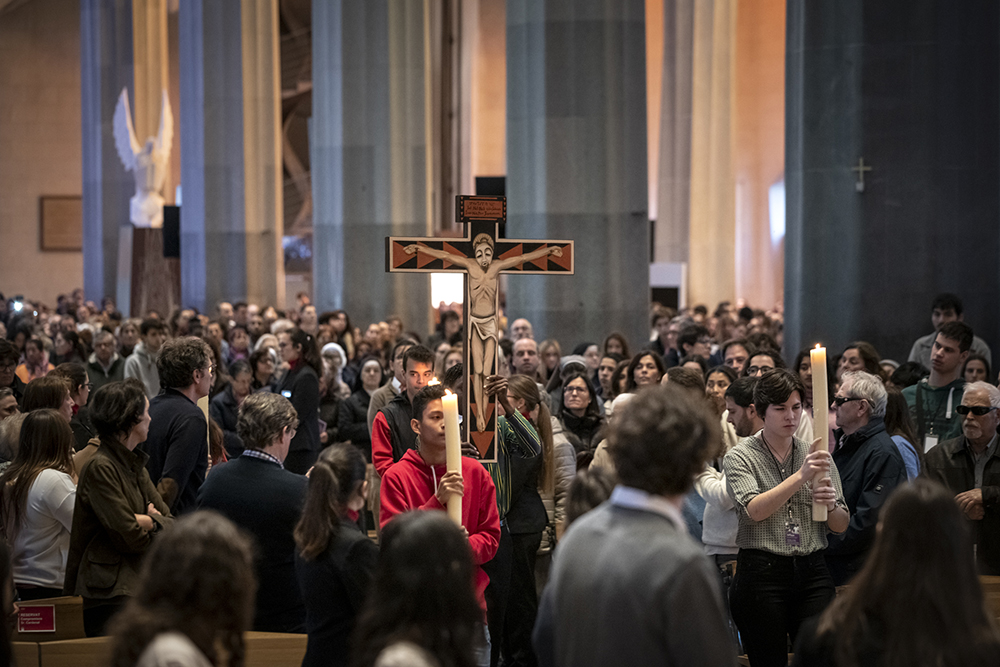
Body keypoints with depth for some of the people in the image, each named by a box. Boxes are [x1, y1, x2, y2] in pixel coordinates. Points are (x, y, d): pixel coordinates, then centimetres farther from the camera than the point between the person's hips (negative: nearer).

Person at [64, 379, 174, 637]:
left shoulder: (135, 465, 17)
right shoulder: (100, 468, -12)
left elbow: (171, 523, 11)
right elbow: (129, 537, -16)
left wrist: (150, 522, -9)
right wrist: (155, 522, 3)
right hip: (110, 594, -9)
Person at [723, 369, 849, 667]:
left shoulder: (817, 456, 11)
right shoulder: (740, 457, 1)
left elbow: (841, 526, 11)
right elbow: (754, 510, -17)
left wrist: (830, 505, -12)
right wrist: (801, 476, -26)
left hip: (812, 573, 3)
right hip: (761, 574, -3)